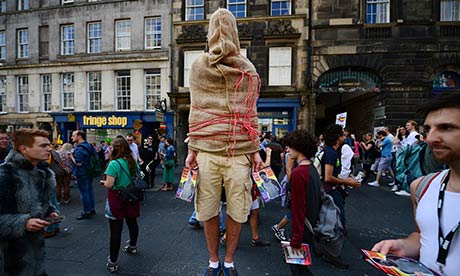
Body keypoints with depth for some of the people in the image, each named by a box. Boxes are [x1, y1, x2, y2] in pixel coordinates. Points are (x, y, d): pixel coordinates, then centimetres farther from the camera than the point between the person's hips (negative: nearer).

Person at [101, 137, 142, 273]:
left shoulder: (114, 164, -18)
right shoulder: (133, 162, 1)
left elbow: (109, 184, -20)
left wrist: (103, 182, 1)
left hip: (117, 199, -6)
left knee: (115, 230, 1)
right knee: (132, 222, 23)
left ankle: (113, 262, 10)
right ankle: (133, 246, 45)